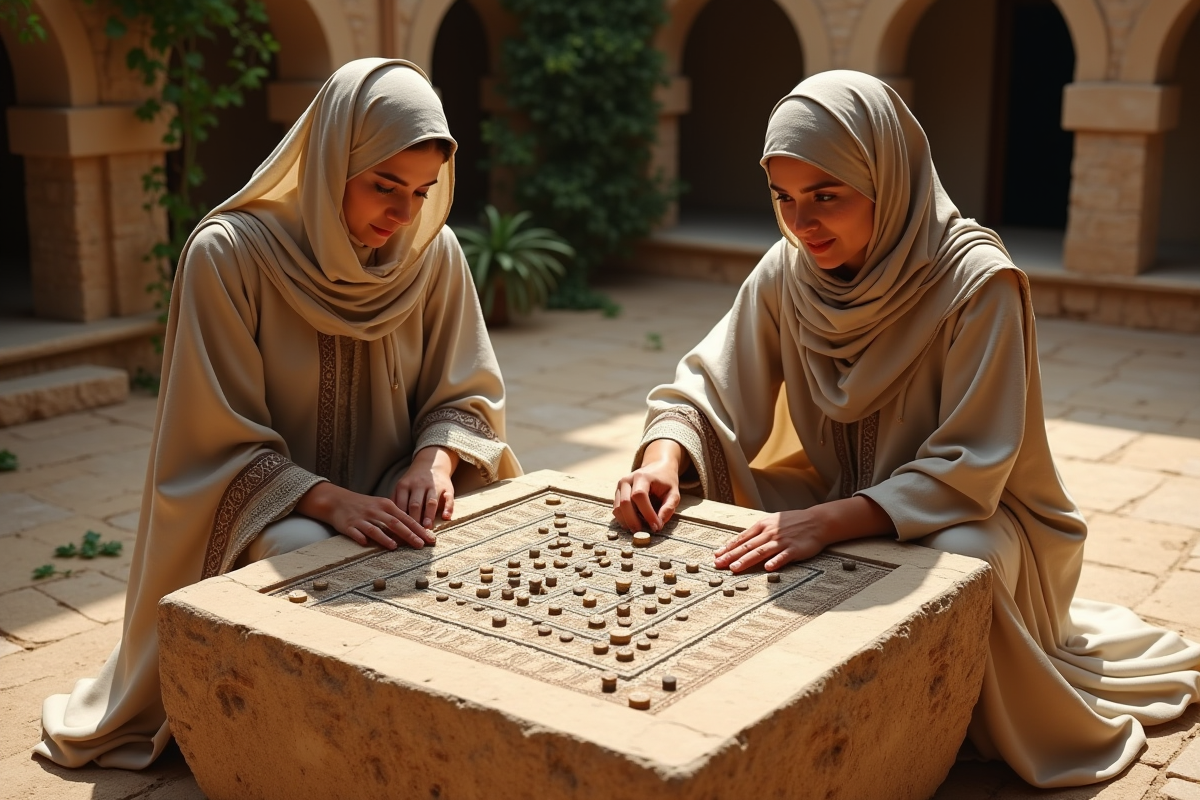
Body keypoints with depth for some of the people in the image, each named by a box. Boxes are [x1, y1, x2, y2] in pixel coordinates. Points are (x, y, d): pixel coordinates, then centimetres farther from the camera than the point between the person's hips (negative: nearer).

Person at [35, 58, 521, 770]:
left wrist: (436, 456, -21)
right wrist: (329, 500, -30)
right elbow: (224, 446, -15)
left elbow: (466, 396, 2)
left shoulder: (435, 252, -4)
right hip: (267, 516, -3)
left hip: (391, 501, 4)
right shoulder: (229, 253, -16)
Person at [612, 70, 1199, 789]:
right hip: (841, 495, 5)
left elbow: (966, 470, -26)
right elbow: (706, 393, -7)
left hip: (972, 513, -4)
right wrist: (664, 458, -31)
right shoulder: (788, 271, -10)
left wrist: (830, 521, -40)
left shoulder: (978, 283, -25)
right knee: (694, 504, -16)